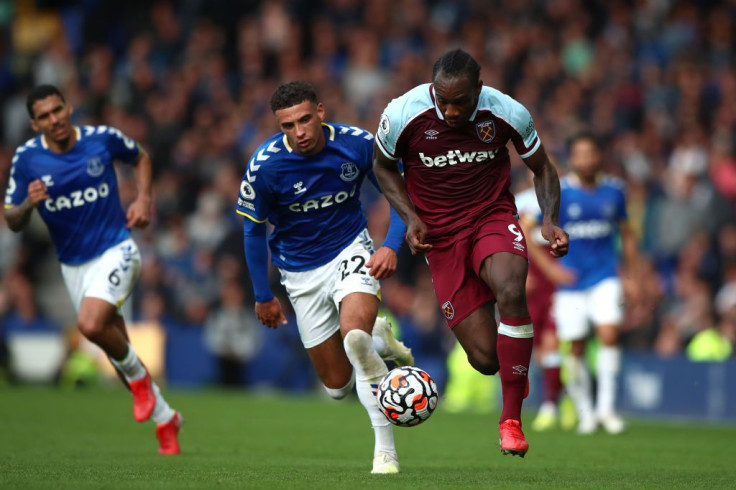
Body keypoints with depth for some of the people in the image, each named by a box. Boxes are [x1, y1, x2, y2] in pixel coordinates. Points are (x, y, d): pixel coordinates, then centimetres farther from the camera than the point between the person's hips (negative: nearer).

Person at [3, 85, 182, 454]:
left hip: (115, 250, -4)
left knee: (91, 323, -29)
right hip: (73, 264, 4)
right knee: (115, 345, 10)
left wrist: (143, 198, -3)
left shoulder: (102, 138, -9)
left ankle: (138, 374, 0)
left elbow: (140, 157, 13)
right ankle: (164, 418, 29)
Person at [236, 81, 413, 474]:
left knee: (354, 332, -32)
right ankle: (378, 341, 38)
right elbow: (253, 230, -2)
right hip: (300, 271, 2)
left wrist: (391, 246, -16)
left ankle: (384, 448, -19)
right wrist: (262, 296, 3)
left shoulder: (358, 144, -18)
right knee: (338, 386, 4)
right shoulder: (265, 164, -18)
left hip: (349, 249, -2)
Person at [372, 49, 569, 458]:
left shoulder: (507, 113, -13)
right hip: (441, 235, 0)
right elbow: (383, 166, 6)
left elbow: (542, 168, 5)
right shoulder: (403, 115, -15)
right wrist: (411, 217, -8)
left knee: (511, 292, -35)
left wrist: (550, 219, -12)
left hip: (494, 218, 0)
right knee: (486, 359, -10)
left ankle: (512, 418, -22)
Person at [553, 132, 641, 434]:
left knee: (609, 334, -18)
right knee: (576, 349, 2)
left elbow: (626, 234, 15)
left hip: (605, 277, 1)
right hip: (571, 281, -1)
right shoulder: (559, 192, -6)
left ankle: (606, 407, -11)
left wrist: (633, 276, 12)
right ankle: (584, 412, 17)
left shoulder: (613, 190, 3)